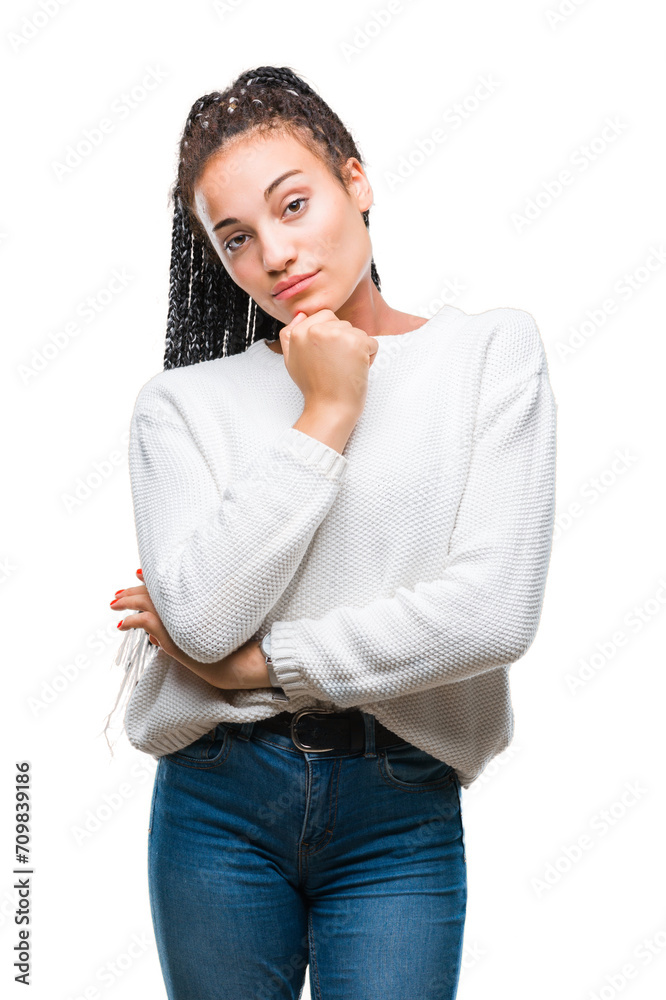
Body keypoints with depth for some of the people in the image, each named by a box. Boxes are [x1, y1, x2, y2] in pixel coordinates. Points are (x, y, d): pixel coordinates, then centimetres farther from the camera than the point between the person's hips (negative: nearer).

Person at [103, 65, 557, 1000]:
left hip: (402, 810, -1)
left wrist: (255, 663, -7)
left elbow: (496, 611, -11)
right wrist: (325, 415, -11)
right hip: (218, 802, 1)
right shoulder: (182, 401, 1)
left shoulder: (493, 348, -1)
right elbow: (200, 616, -14)